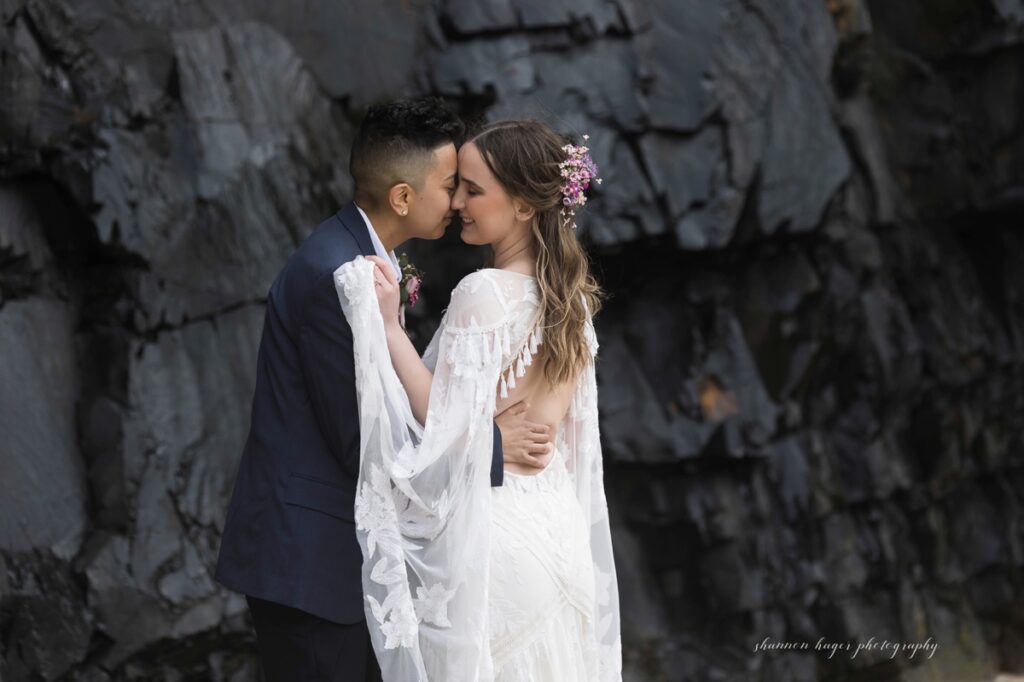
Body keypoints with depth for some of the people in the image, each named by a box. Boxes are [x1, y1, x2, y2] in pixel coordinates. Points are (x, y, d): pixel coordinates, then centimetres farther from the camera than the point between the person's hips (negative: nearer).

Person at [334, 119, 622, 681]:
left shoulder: (485, 293, -18)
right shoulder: (569, 292, 6)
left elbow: (447, 424, -20)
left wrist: (389, 325, -19)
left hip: (487, 532, -8)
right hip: (558, 524, 8)